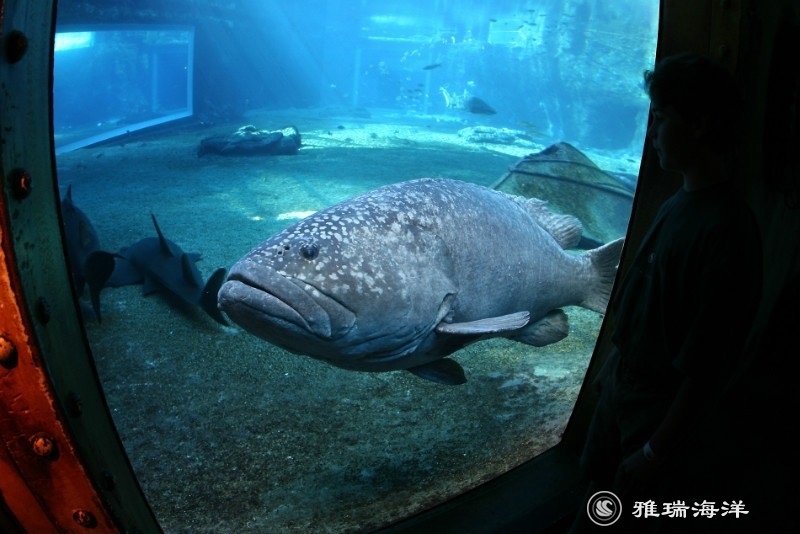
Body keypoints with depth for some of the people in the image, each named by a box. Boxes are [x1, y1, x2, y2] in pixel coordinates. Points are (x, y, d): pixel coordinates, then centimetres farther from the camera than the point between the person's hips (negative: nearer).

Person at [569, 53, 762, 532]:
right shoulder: (681, 201, -2)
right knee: (600, 482, 25)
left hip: (663, 407, -7)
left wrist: (657, 449, -20)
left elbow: (708, 365, -26)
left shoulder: (727, 229, -29)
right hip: (623, 384, 7)